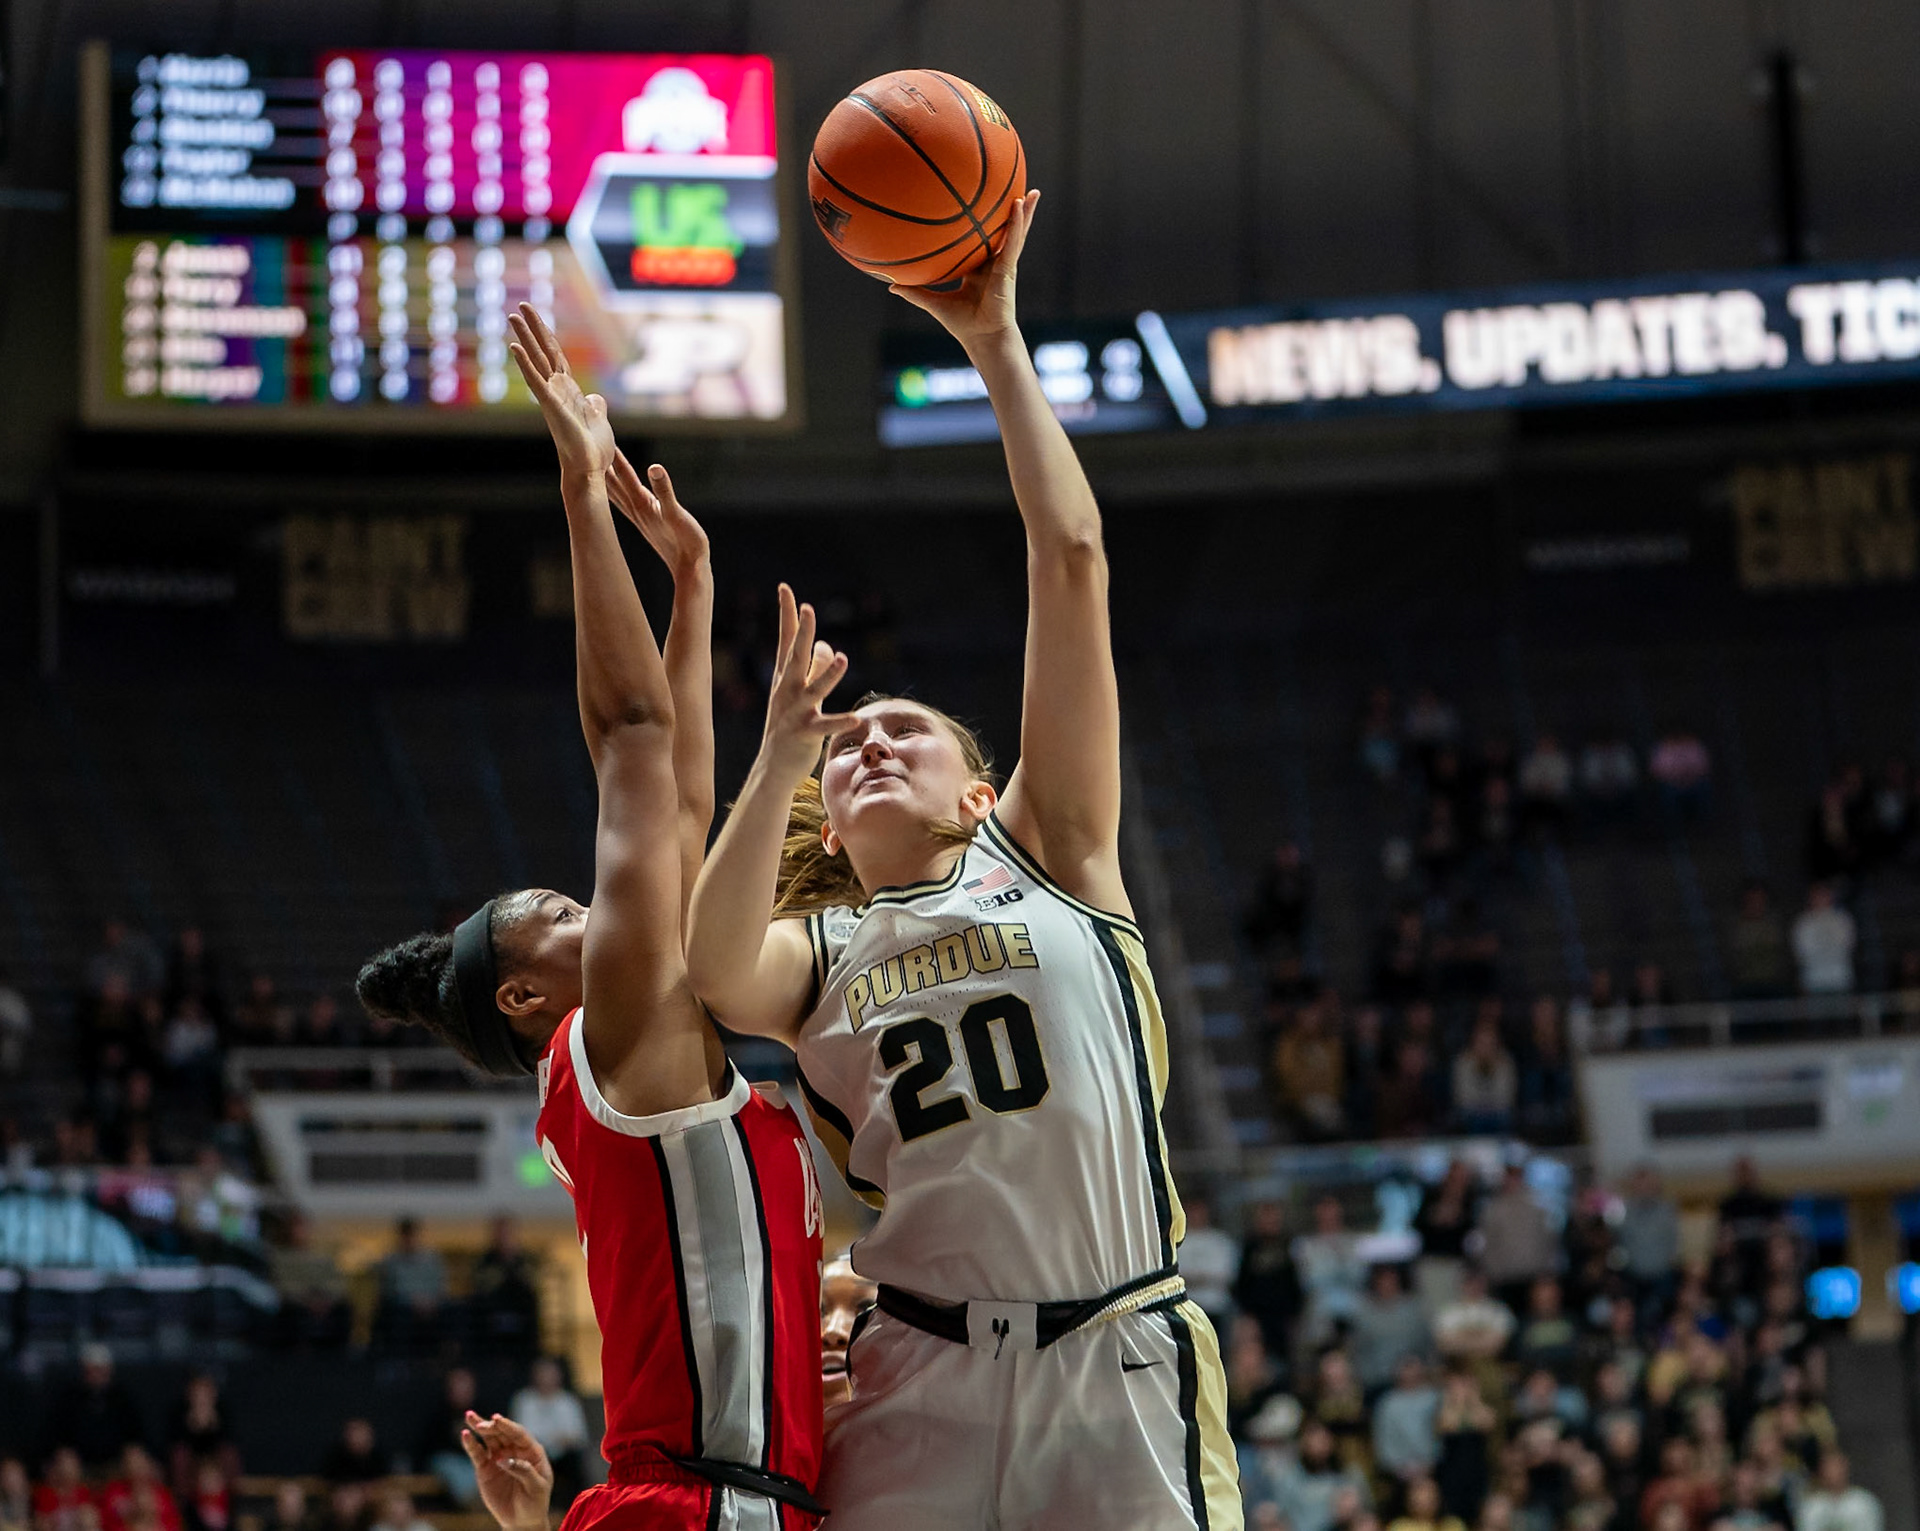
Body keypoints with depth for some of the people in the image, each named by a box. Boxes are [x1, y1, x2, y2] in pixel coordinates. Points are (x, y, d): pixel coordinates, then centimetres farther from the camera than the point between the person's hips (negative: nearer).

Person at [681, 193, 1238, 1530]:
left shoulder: (1051, 854, 15)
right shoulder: (816, 953, 19)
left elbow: (1071, 561, 8)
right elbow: (714, 971, -8)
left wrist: (995, 340, 8)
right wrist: (783, 746, -5)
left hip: (1118, 1367, -1)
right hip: (919, 1387, 2)